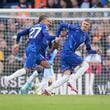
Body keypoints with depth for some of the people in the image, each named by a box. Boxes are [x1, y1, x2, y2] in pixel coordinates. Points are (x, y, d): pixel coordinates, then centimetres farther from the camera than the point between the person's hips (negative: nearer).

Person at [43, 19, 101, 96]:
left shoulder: (86, 36, 15)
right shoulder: (75, 28, -3)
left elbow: (89, 50, 19)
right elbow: (62, 25, 6)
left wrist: (96, 51, -1)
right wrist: (57, 36, 9)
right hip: (68, 52, -7)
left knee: (66, 77, -2)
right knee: (85, 65, -11)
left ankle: (48, 90, -6)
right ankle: (71, 81, -16)